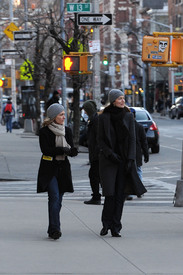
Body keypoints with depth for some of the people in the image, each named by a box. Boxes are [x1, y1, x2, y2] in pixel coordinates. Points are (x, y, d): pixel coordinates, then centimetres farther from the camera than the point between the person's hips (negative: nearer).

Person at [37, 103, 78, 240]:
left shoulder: (67, 130, 11)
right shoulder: (44, 131, -5)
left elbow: (71, 149, 10)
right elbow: (45, 150, -13)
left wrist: (72, 151, -13)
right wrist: (62, 150, -20)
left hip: (63, 167, 5)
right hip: (49, 168, -5)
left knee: (58, 199, 5)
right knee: (54, 197, -16)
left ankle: (52, 230, 13)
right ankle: (55, 229, -21)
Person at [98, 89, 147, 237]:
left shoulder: (128, 116, 5)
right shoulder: (103, 117, 0)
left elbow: (132, 139, 3)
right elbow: (101, 140, 1)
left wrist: (130, 160, -6)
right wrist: (110, 154, -13)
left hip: (124, 160, 2)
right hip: (108, 159, -2)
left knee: (121, 194, -1)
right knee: (110, 193, -9)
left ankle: (116, 228, 4)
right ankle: (106, 224, 8)